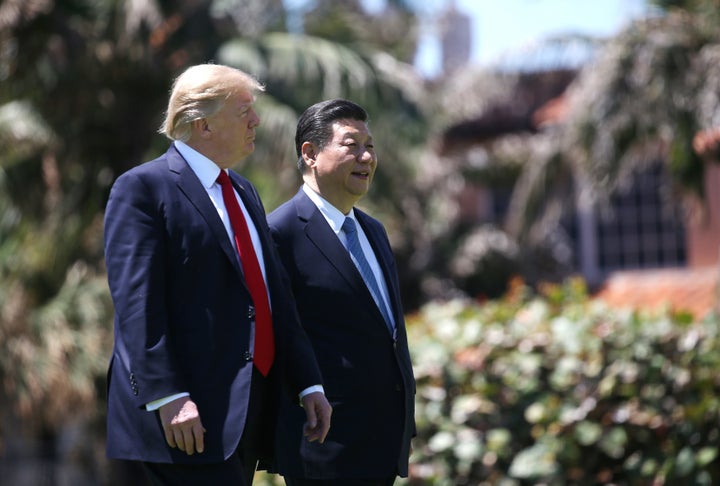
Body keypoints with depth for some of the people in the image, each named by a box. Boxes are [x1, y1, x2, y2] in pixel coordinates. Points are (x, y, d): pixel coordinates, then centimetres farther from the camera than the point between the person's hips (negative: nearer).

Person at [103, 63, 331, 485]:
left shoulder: (243, 192, 22)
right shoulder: (144, 189, -5)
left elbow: (277, 291, 22)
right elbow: (136, 300, -14)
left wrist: (309, 383, 15)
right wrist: (167, 396, -23)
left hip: (249, 410, 8)